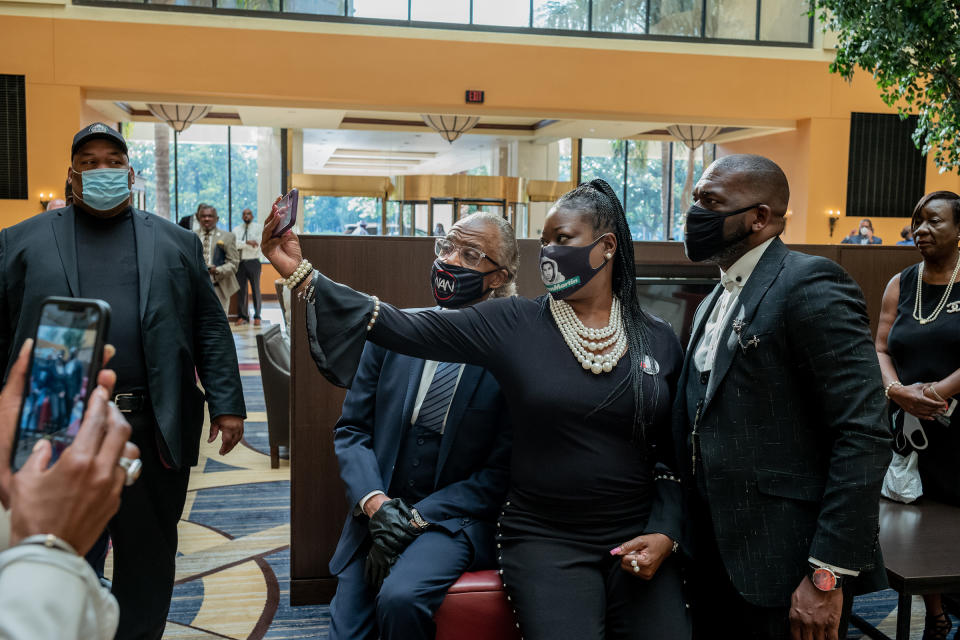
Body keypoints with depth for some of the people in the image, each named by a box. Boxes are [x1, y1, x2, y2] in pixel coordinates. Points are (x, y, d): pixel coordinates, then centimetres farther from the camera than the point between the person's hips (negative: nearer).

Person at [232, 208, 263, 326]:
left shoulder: (258, 228, 2)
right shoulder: (236, 229, 10)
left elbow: (256, 247, -9)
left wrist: (241, 245, -9)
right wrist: (247, 242, -19)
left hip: (253, 262, -2)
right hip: (240, 262, 2)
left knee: (256, 290, 3)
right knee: (241, 290, 4)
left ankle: (257, 316, 11)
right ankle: (242, 316, 11)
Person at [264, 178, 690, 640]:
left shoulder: (659, 340, 2)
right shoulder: (511, 324, -5)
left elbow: (676, 453, 8)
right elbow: (404, 329, -13)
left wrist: (665, 534, -5)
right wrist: (301, 274, -19)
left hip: (636, 540, 2)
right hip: (543, 542, -2)